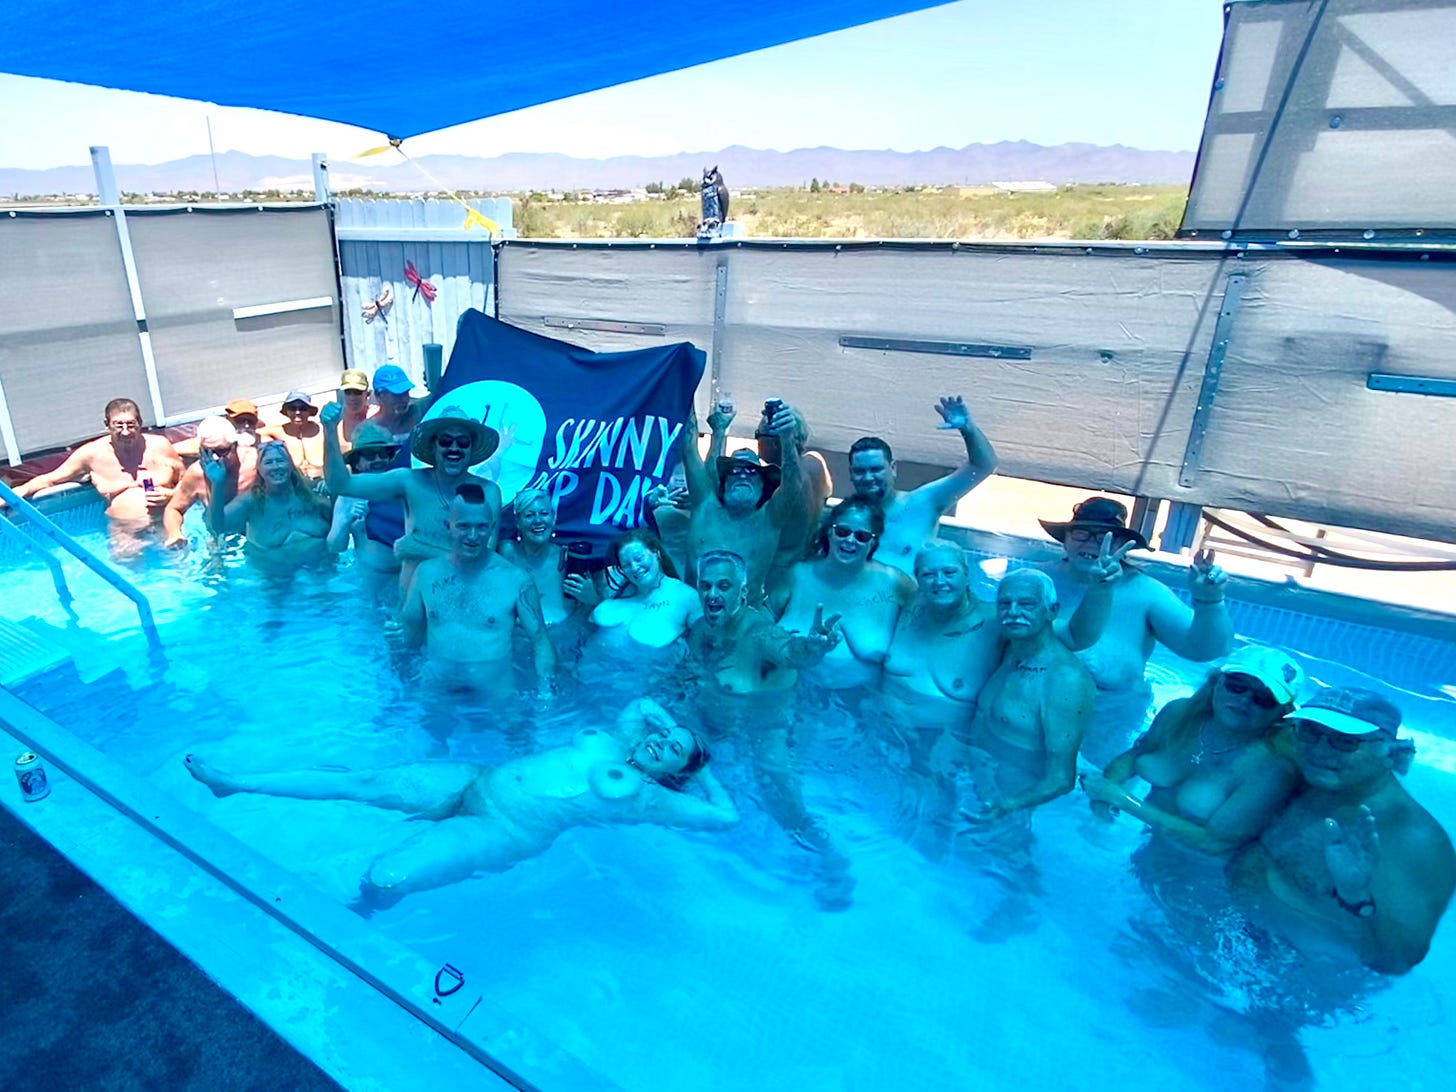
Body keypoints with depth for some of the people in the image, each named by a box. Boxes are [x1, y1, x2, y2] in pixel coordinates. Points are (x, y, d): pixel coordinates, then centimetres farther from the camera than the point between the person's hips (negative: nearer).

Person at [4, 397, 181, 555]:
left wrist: (170, 495, -11)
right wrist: (21, 491, -5)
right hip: (125, 530, 0)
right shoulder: (92, 453, 2)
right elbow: (51, 479, 12)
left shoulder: (160, 446, 1)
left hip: (166, 522, 0)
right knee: (125, 556, -26)